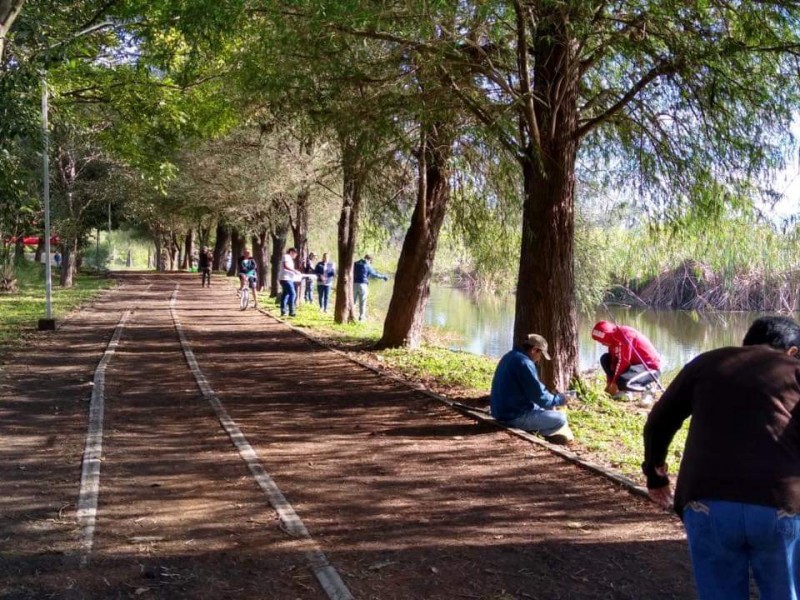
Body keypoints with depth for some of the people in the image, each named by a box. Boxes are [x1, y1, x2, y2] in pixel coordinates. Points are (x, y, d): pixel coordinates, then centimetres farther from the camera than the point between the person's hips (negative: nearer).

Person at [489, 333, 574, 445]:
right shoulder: (524, 362, -19)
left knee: (548, 408, 29)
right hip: (515, 416, -10)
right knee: (561, 419, -7)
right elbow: (538, 395, -18)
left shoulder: (510, 357, 13)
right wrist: (559, 399, -1)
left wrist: (553, 399, 14)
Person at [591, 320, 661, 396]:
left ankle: (648, 389, -6)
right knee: (605, 359, 7)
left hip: (651, 367, -10)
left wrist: (614, 383, -18)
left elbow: (623, 362, -25)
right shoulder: (614, 338, 4)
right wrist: (609, 382, -3)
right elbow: (614, 361, 4)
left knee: (623, 382, -33)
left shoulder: (624, 335, -24)